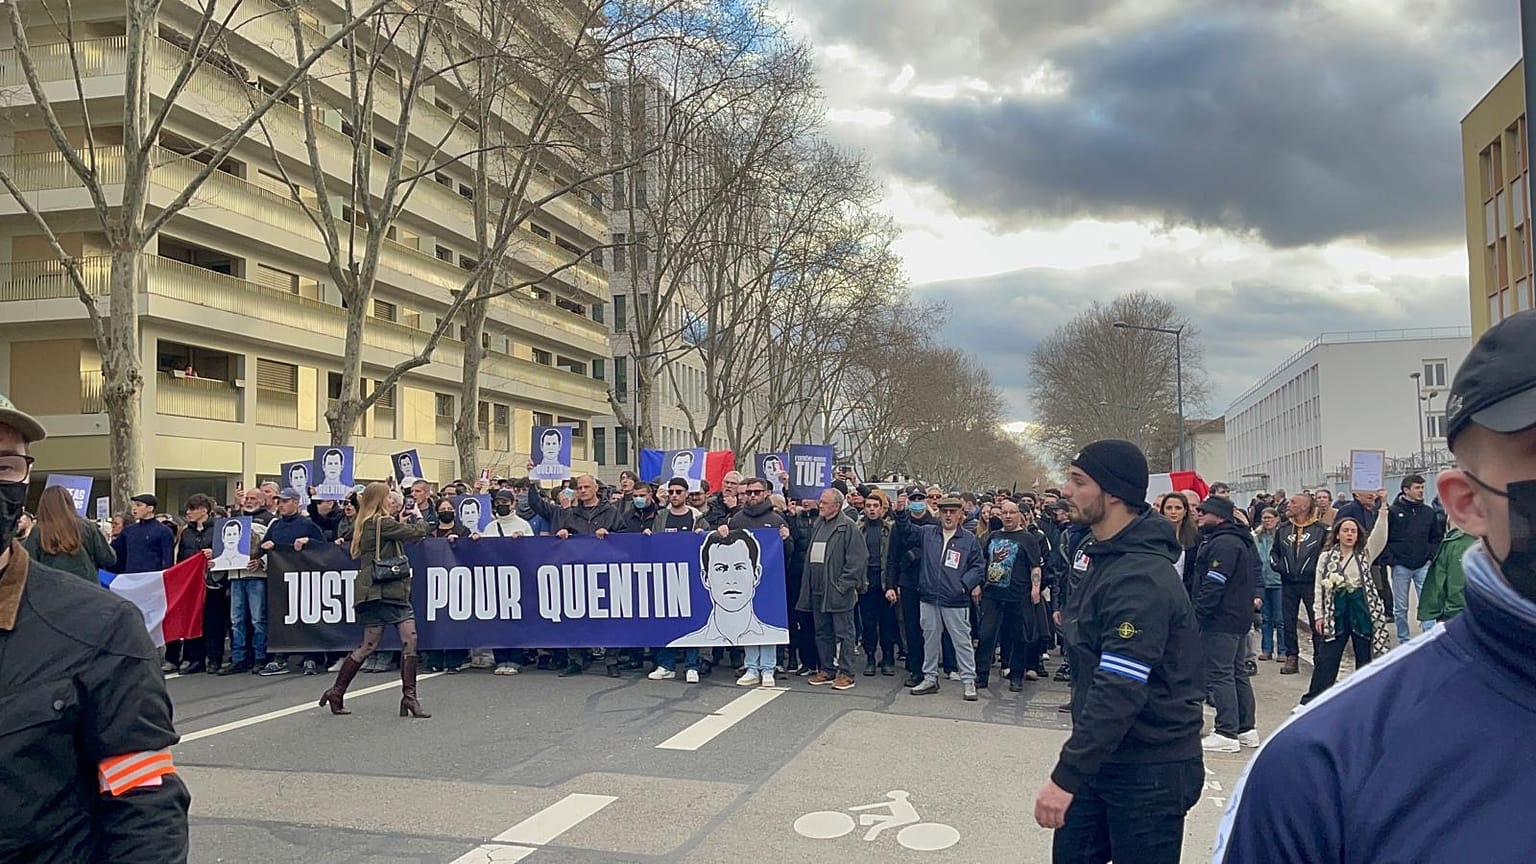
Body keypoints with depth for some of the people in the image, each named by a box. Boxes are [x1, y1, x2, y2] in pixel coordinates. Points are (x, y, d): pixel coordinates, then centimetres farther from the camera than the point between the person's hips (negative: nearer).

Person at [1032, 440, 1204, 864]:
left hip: (1150, 770, -9)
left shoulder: (1141, 579, -23)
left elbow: (1119, 692, -29)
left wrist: (1066, 777, -29)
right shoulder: (1101, 557, 9)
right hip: (1102, 758, 9)